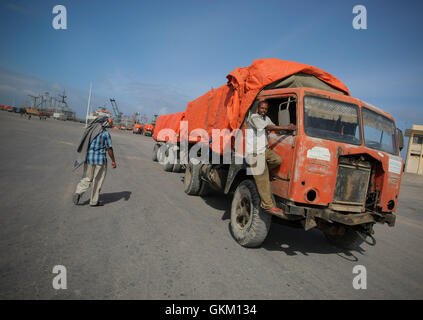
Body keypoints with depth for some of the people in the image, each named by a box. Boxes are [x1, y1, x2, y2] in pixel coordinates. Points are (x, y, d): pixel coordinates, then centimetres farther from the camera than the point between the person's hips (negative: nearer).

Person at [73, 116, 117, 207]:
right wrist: (113, 161, 0)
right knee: (97, 181, 7)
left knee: (87, 178, 17)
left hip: (88, 158, 5)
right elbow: (109, 149, -9)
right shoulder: (105, 133, -11)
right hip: (100, 160, -5)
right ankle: (94, 201, 15)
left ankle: (78, 192, -4)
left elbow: (84, 145, 11)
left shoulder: (90, 130, 6)